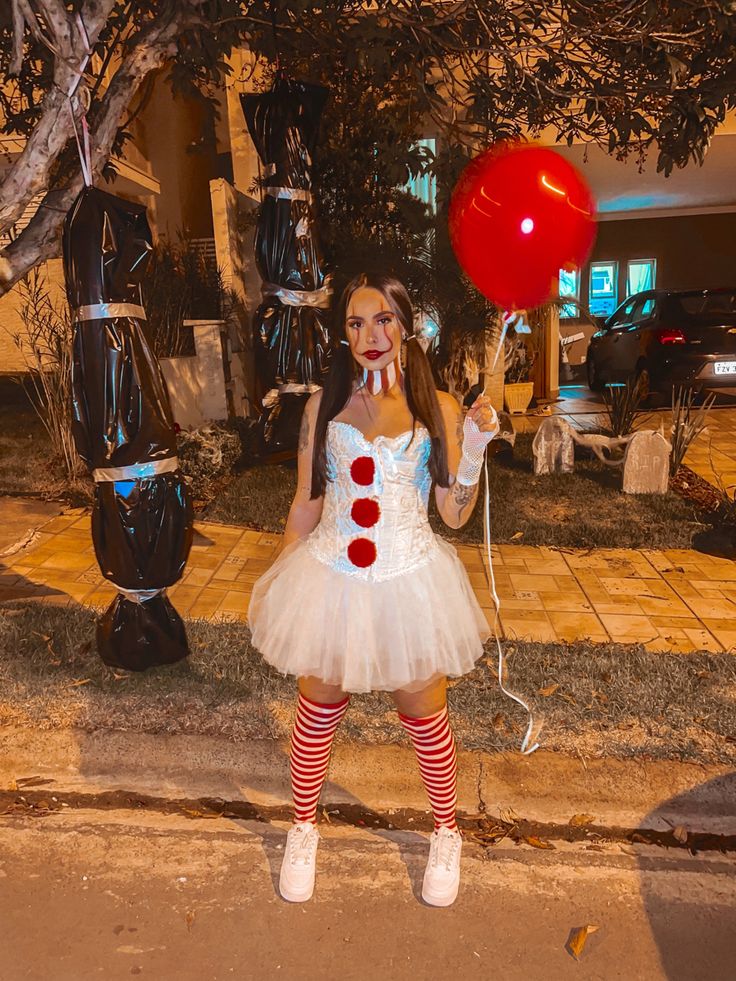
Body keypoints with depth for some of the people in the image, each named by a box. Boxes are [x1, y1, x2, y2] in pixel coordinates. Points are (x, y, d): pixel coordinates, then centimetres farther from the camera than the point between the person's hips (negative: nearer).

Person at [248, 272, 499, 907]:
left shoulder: (438, 409, -2)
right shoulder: (324, 407, 0)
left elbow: (455, 514, -2)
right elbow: (306, 505, 7)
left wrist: (475, 449, -16)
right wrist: (278, 577, 9)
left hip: (408, 582, -1)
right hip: (331, 580, 1)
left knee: (425, 716, 14)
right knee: (318, 711, 16)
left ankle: (447, 835, 42)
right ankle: (304, 830, 43)